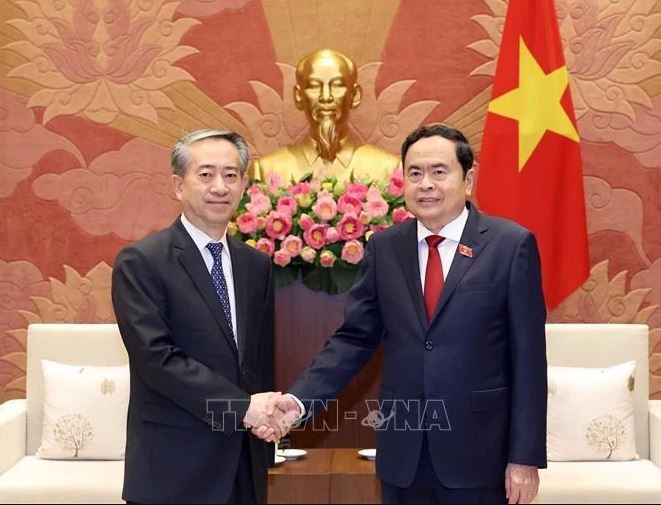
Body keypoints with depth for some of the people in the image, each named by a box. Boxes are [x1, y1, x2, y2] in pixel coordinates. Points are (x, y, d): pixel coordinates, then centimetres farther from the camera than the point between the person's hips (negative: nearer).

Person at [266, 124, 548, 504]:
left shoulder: (511, 245, -6)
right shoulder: (384, 247, 4)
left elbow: (528, 358, -6)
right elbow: (355, 338, 4)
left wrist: (526, 457, -7)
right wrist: (301, 399, -11)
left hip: (478, 451, -3)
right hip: (403, 452, 3)